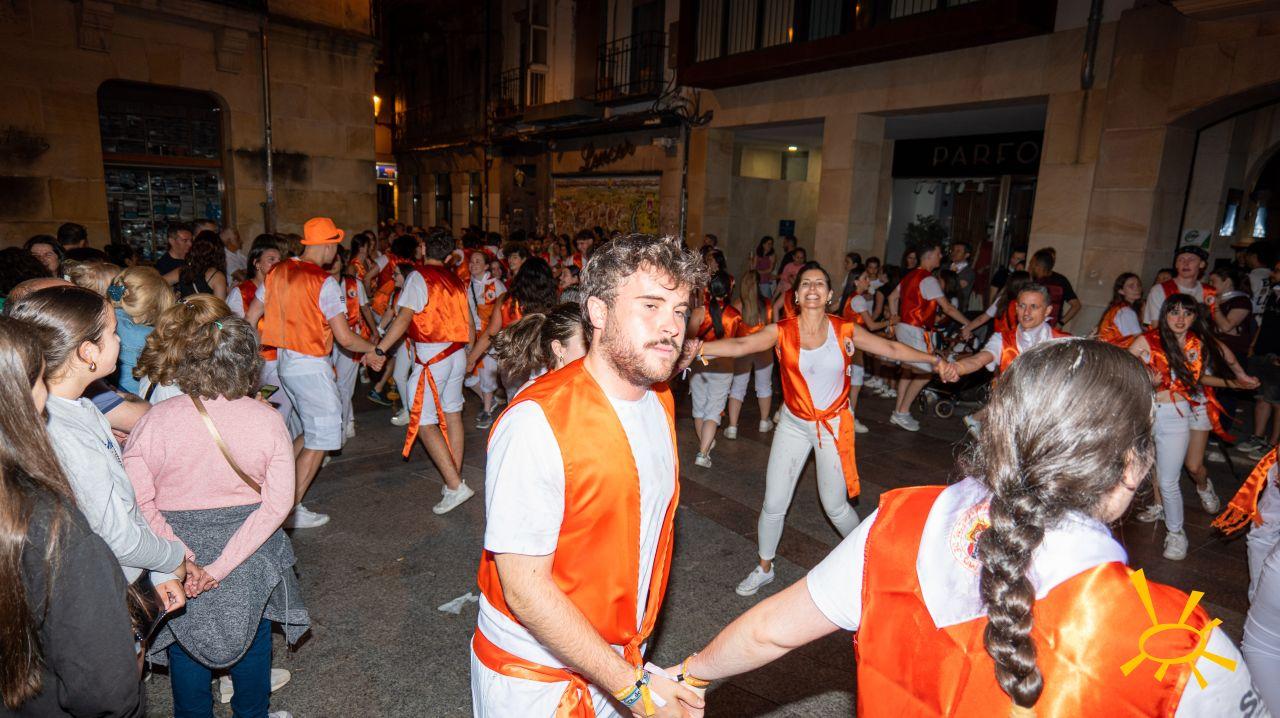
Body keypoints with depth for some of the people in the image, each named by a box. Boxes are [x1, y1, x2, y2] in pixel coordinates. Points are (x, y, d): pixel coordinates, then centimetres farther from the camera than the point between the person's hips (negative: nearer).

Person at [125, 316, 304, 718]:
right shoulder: (268, 420, -17)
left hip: (180, 542, 0)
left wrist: (181, 559, -15)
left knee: (187, 640, 23)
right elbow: (278, 503, -19)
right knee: (251, 635, 23)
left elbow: (136, 503, -19)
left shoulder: (156, 420, -17)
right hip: (250, 547, 0)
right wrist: (220, 566, -16)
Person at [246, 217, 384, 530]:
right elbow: (345, 338, -18)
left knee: (311, 431, 22)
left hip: (285, 362, 8)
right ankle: (292, 509, 10)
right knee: (320, 439, 4)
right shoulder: (324, 283, -17)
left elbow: (250, 318, 11)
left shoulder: (277, 272, 5)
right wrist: (373, 349, -2)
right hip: (311, 368, -8)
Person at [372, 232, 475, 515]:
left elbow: (404, 317, -19)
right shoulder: (456, 280, 12)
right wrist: (468, 353, 27)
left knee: (424, 423, -5)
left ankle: (455, 485, -10)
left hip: (431, 356, -7)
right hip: (457, 354, 7)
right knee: (452, 415, 13)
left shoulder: (418, 277, -7)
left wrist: (379, 349, -19)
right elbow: (469, 325, 15)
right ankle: (455, 479, 21)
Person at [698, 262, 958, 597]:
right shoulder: (782, 331, -13)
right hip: (793, 425, 0)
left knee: (835, 506, 7)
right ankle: (764, 568, 27)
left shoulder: (844, 330, -8)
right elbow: (739, 345, -27)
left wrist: (934, 360, -10)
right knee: (773, 504, 2)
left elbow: (891, 348, -1)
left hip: (833, 426, 0)